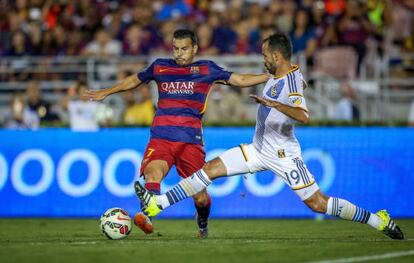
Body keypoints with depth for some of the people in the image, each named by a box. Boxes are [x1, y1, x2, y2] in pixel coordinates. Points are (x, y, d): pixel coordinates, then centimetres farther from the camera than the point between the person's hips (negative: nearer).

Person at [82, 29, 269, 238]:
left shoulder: (206, 69, 11)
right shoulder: (159, 67, 15)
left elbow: (240, 80, 15)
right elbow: (134, 80, 31)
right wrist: (105, 93, 37)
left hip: (191, 140, 0)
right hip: (161, 137, 1)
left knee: (200, 197, 1)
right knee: (152, 173, -30)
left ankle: (203, 222, 31)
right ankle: (147, 216, -46)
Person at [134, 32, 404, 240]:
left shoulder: (292, 82, -23)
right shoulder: (277, 75, 4)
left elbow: (304, 116, -40)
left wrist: (274, 104, -50)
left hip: (283, 155, -8)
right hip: (258, 150, 9)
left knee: (318, 203, -8)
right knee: (210, 169, -2)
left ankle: (379, 220, 4)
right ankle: (156, 203, -3)